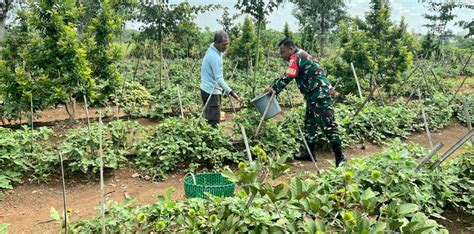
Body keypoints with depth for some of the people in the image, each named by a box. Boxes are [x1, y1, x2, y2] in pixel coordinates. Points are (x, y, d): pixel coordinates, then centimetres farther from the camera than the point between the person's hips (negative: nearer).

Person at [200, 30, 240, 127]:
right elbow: (219, 79, -28)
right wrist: (231, 92, -31)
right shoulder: (215, 57, -24)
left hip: (207, 89, 10)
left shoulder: (212, 50, 7)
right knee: (214, 122, -7)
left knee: (211, 119, 14)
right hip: (212, 92, -10)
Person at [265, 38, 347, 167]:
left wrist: (274, 89, -6)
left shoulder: (296, 57, -11)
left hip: (321, 95, -11)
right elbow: (286, 75, 23)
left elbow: (287, 77, -18)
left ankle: (340, 158, -9)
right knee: (310, 124, 17)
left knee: (328, 126, -11)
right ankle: (309, 152, 28)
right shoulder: (300, 56, 20)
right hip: (315, 96, 11)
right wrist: (272, 86, 17)